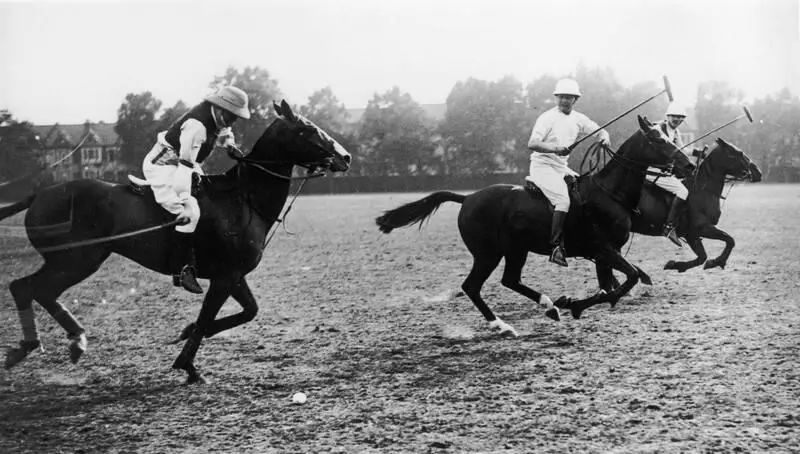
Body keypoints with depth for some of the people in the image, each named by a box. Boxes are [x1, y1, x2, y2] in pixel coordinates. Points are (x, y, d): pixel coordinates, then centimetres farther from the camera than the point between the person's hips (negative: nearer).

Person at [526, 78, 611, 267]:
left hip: (562, 167, 8)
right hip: (542, 165, -8)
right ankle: (556, 246, -28)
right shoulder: (547, 118, -10)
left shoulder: (578, 119, 9)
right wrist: (555, 148, -34)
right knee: (563, 200, -26)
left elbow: (599, 129, 17)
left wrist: (605, 138, -7)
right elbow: (532, 144, -18)